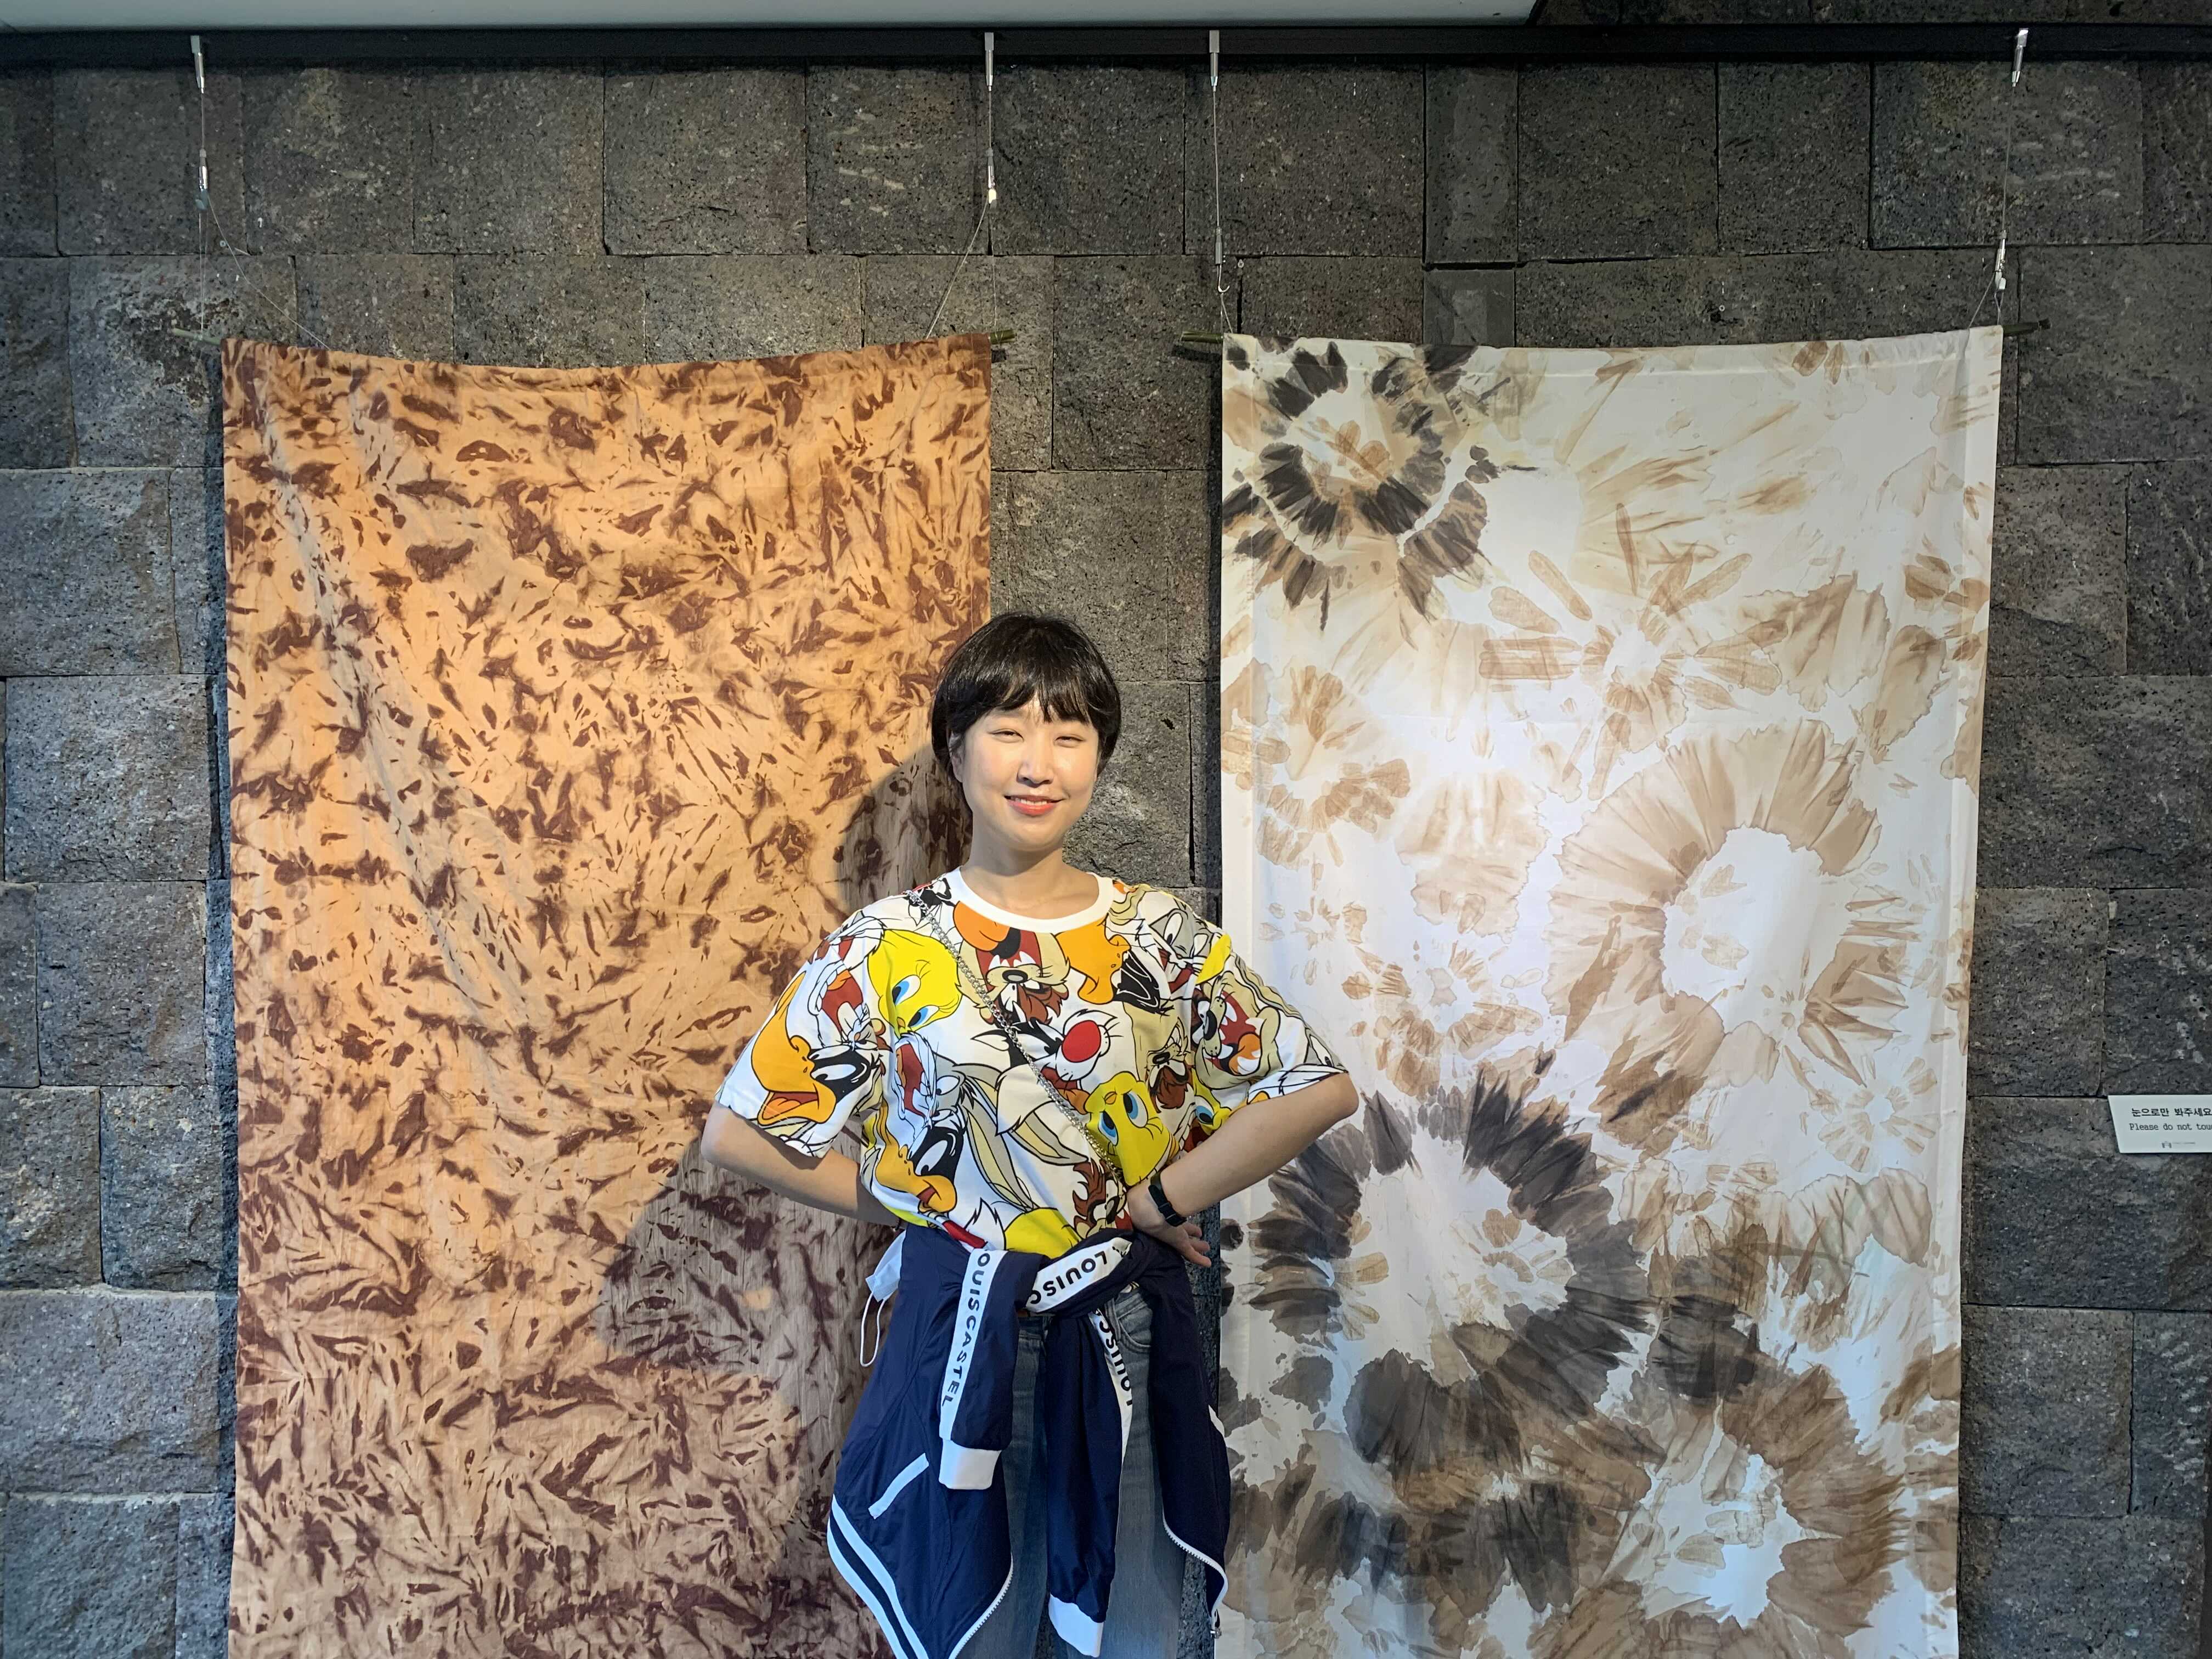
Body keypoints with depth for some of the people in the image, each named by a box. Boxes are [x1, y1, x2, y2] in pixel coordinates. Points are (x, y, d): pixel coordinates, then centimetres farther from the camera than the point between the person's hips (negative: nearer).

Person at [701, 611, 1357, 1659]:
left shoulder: (1164, 937, -3)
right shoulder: (886, 948, -7)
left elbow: (1321, 1090, -5)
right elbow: (737, 1132, -4)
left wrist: (1155, 1203, -9)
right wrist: (918, 1207, -5)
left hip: (1128, 1338, 2)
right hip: (962, 1336, -1)